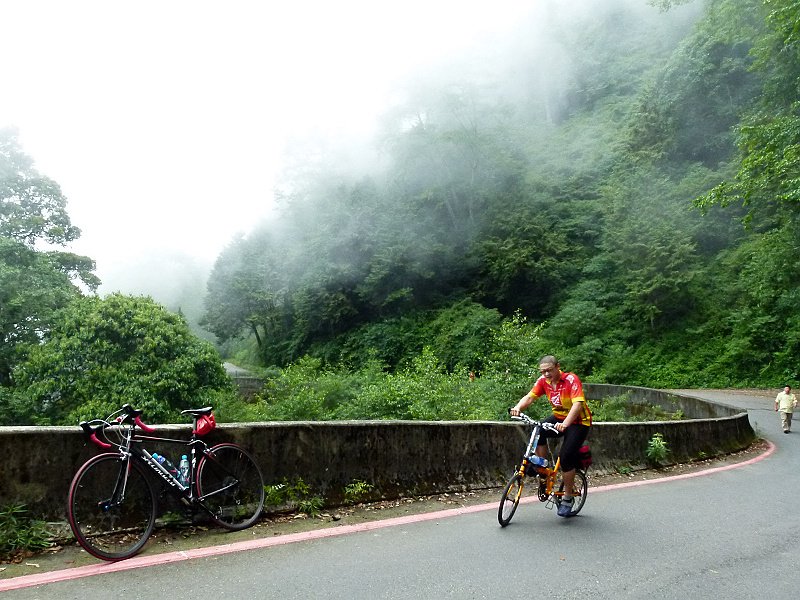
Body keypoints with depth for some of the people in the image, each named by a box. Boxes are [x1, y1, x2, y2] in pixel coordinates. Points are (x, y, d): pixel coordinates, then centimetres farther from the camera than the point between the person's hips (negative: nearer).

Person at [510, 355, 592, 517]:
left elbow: (578, 404, -35)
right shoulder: (543, 381, -7)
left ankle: (567, 498, 4)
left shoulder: (571, 379, -24)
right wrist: (518, 408, -38)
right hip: (559, 417, 5)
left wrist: (565, 423, -50)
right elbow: (530, 397, -16)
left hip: (578, 422, -5)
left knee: (566, 457, -16)